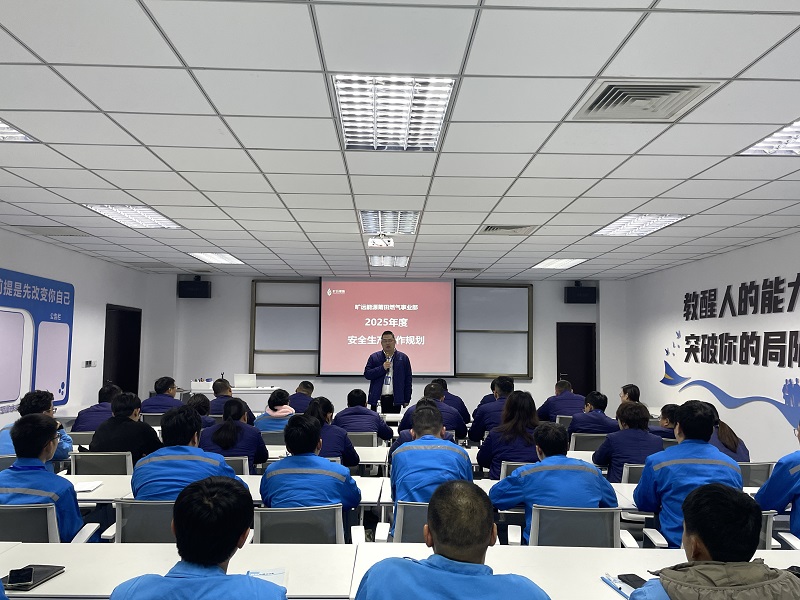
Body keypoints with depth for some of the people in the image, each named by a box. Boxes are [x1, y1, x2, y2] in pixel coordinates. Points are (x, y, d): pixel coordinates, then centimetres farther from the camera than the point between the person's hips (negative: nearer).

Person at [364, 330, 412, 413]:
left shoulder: (403, 358, 7)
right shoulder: (374, 357, 8)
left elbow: (408, 380, 7)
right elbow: (367, 374, -1)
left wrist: (407, 400, 3)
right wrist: (382, 368, -13)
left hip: (395, 399, 0)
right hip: (377, 399, 0)